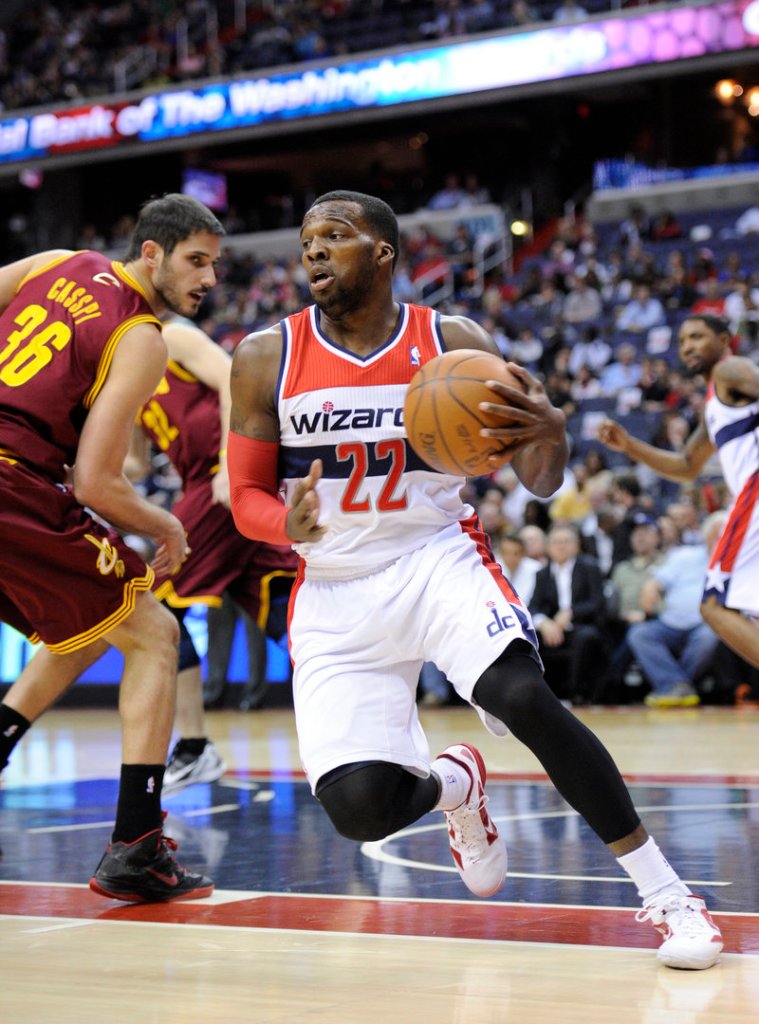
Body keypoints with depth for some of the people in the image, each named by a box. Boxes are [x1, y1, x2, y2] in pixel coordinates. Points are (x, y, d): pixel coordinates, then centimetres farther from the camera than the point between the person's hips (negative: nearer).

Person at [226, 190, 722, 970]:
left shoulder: (456, 343, -3)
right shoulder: (267, 358, -1)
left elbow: (540, 483, -1)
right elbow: (247, 497, 3)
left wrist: (549, 435, -26)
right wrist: (289, 526, -21)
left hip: (439, 558, -1)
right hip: (337, 591, 1)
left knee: (522, 695, -31)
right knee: (358, 809, -14)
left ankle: (664, 893, -19)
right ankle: (455, 784, 24)